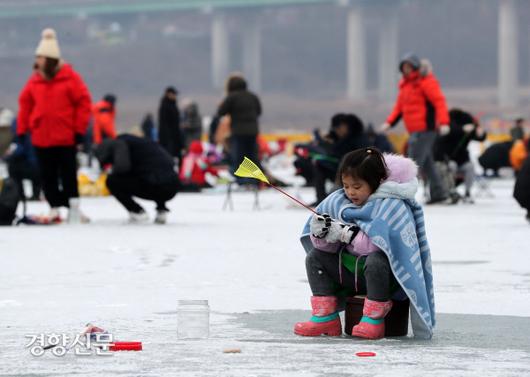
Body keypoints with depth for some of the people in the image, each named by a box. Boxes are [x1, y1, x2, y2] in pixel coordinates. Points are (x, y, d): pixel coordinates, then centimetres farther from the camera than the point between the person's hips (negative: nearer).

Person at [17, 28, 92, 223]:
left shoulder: (70, 77, -8)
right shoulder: (35, 79, 3)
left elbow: (83, 102, -6)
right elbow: (25, 104, 8)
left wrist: (79, 130, -8)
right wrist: (22, 130, 5)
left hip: (66, 138, -4)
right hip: (41, 139, 4)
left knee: (69, 174, 3)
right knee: (48, 176, 7)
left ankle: (74, 208, 10)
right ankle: (55, 209, 15)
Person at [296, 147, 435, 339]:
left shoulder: (392, 207, -18)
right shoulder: (339, 201, 2)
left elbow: (380, 245, -29)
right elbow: (327, 248, 3)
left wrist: (347, 233, -28)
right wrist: (321, 233, -20)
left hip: (387, 277, -7)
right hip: (349, 270, 7)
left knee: (376, 260, -37)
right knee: (314, 257, -2)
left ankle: (373, 319, -26)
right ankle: (326, 316, -7)